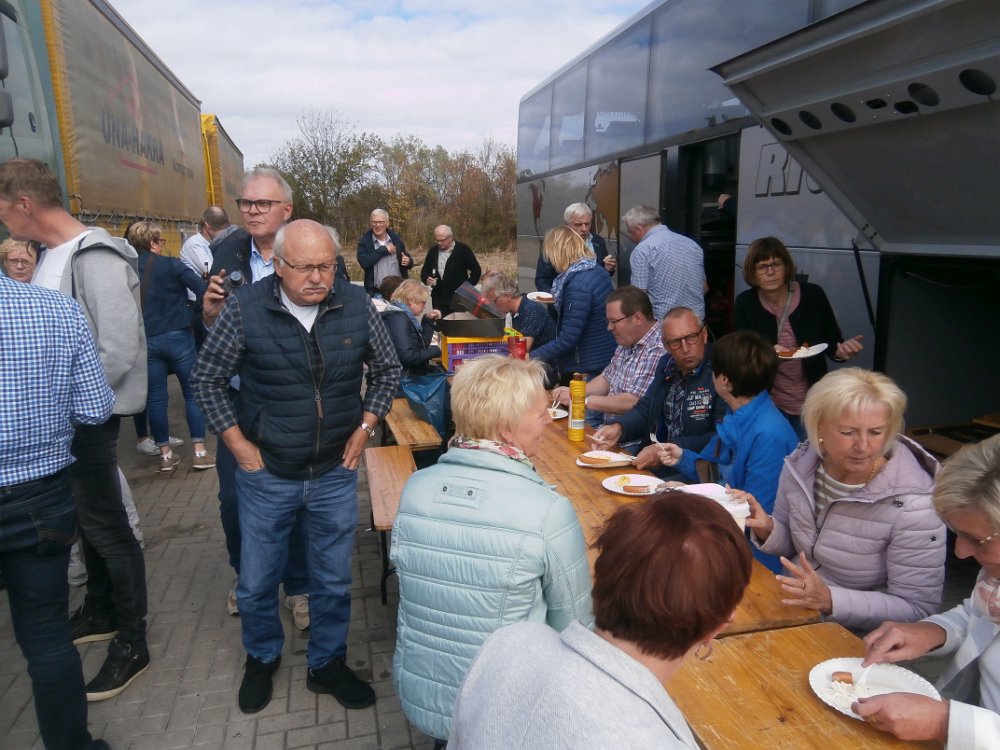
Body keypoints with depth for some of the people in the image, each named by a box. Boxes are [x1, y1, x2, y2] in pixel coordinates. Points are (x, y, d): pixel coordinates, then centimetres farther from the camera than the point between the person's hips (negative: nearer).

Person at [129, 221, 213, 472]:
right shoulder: (171, 265, -8)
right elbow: (202, 290, -16)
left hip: (145, 341, 4)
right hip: (177, 337, -3)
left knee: (156, 399, 10)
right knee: (193, 393, 6)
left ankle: (165, 454, 17)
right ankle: (199, 452, 5)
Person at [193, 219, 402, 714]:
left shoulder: (357, 306, -8)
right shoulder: (244, 310, -13)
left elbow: (387, 370, 6)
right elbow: (208, 380, -2)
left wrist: (364, 428, -1)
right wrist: (239, 444, -6)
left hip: (336, 473, 1)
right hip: (266, 474, -1)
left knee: (333, 580, 16)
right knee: (257, 583, 16)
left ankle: (327, 664, 40)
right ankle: (261, 658, 45)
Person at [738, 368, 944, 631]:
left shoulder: (913, 503, -21)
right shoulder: (800, 464, -6)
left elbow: (917, 607, -16)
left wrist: (830, 600, -29)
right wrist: (766, 529, -12)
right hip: (790, 609, 5)